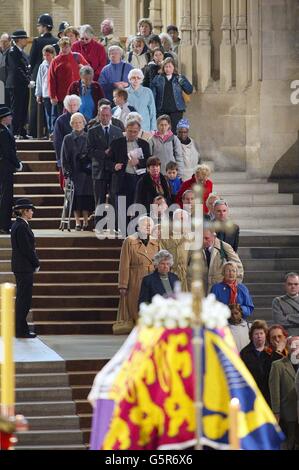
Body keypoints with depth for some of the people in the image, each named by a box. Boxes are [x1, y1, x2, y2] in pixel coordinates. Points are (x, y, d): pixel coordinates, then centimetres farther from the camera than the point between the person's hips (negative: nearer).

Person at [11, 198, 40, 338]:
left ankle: (21, 329, 19)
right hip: (25, 267, -10)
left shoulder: (18, 225, 13)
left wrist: (35, 263, 13)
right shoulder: (22, 227, -18)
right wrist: (36, 264, -9)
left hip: (20, 267, 10)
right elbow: (27, 249, -19)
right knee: (24, 299, -6)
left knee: (22, 299, 14)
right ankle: (21, 330, -3)